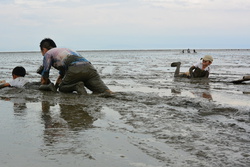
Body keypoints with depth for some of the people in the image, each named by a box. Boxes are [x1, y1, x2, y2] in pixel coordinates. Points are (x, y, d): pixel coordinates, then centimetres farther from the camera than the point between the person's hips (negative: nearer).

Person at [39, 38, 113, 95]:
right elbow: (61, 75, 53)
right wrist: (54, 87, 61)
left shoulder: (48, 53, 22)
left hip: (75, 69, -6)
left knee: (62, 88, 17)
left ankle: (77, 86, -13)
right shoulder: (64, 50, 44)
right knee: (106, 92, -4)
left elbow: (45, 77, 23)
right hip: (89, 67, 6)